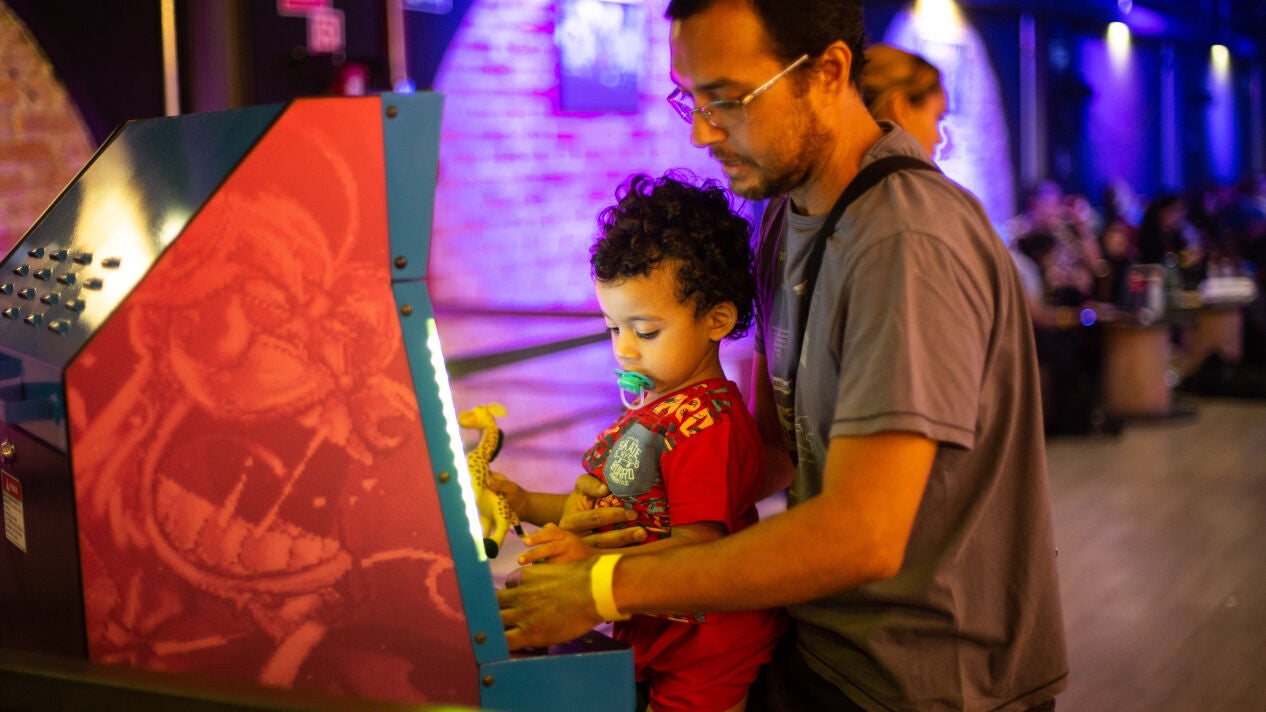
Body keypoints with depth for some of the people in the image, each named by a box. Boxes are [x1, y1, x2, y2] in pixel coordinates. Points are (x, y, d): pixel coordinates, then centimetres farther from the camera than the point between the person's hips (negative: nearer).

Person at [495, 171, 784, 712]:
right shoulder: (650, 406, 11)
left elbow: (699, 544, -24)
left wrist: (596, 561, -33)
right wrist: (528, 505, 6)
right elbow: (627, 501, 16)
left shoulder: (709, 423, -20)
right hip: (648, 643, 9)